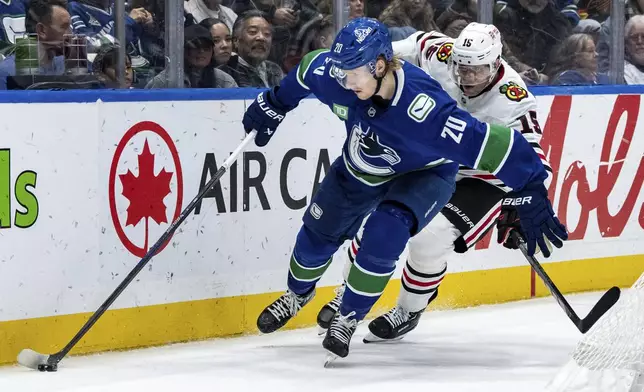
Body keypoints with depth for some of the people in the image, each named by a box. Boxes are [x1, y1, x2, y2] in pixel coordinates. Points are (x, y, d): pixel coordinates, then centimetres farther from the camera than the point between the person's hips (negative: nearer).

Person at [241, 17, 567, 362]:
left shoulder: (422, 107, -44)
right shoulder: (337, 77, -28)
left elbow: (491, 144, -43)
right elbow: (308, 69, -2)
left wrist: (531, 198, -42)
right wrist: (273, 105, 12)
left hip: (422, 175, -5)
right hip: (360, 169, 5)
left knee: (383, 235, -28)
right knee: (317, 232, 12)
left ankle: (348, 318, -5)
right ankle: (298, 293, 45)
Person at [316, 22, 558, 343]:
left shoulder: (513, 103, -31)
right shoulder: (441, 56, -18)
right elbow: (419, 43, 6)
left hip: (483, 180, -5)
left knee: (429, 238, -22)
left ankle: (408, 311, 5)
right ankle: (349, 291, 24)